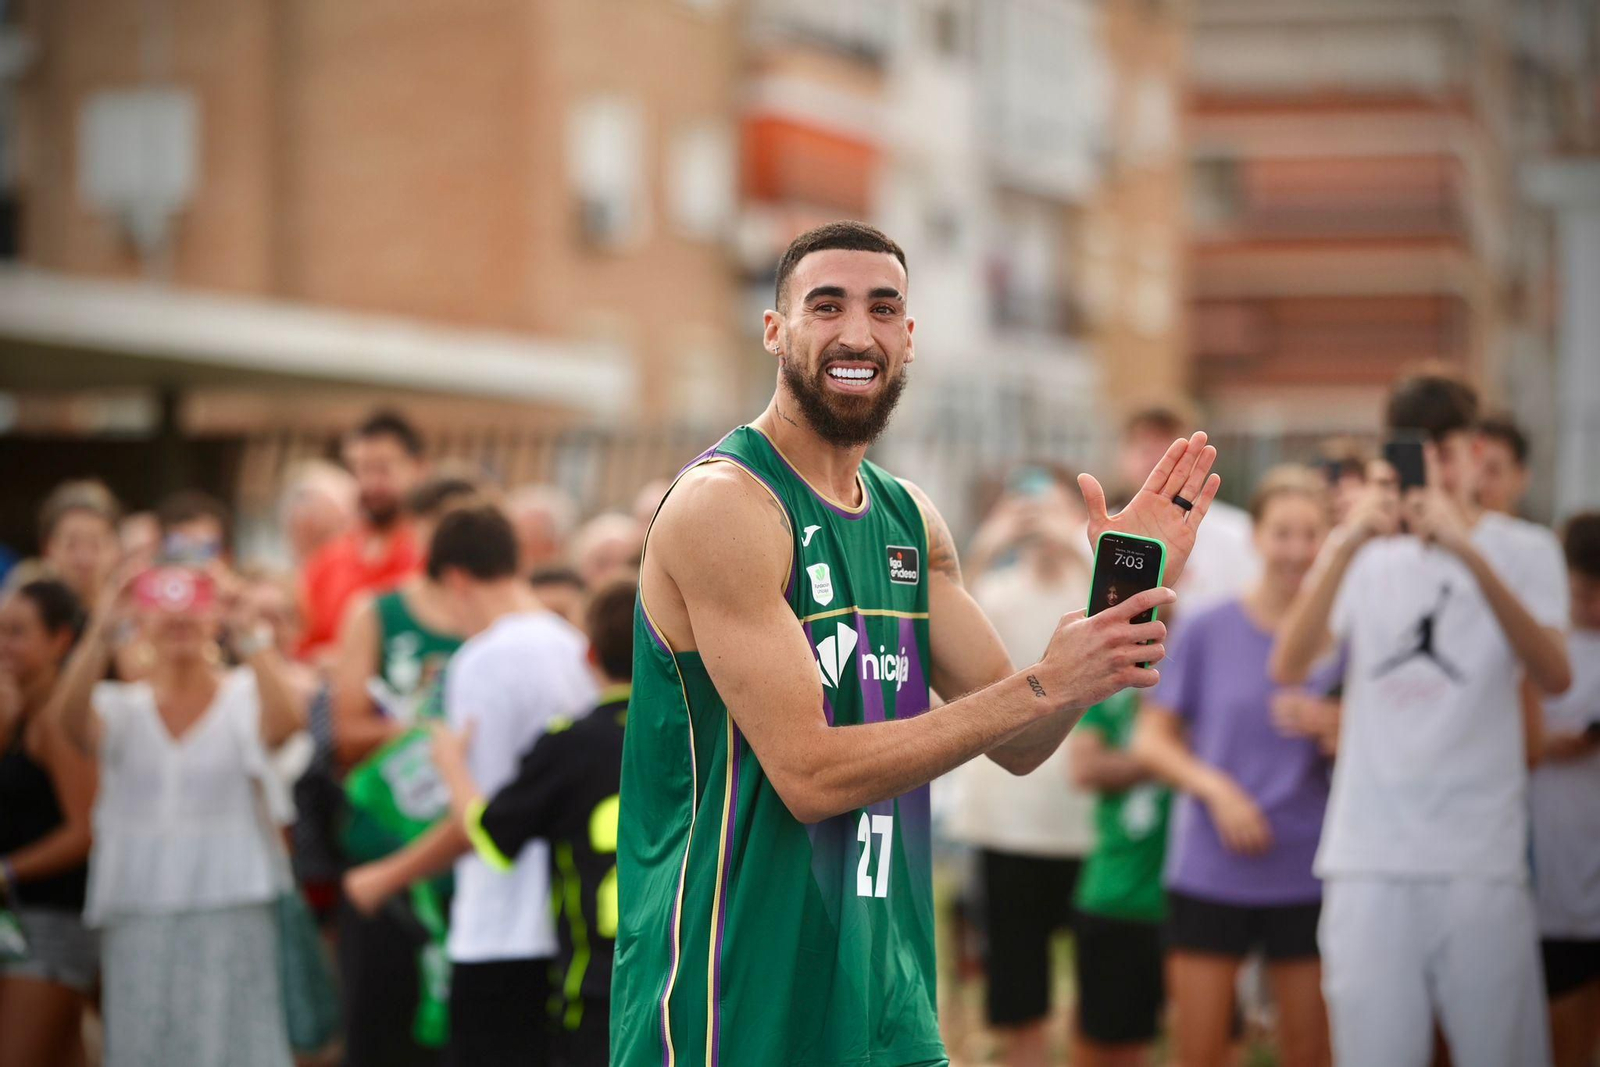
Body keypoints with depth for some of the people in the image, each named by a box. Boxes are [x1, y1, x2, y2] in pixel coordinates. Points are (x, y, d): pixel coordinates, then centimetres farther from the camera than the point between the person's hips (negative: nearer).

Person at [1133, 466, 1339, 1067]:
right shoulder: (1207, 631, 1)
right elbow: (1151, 740, 4)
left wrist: (1334, 730, -13)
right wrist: (1215, 787, -12)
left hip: (1306, 877, 1)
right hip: (1209, 875, -1)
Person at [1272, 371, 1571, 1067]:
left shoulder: (1524, 550, 7)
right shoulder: (1360, 550, 11)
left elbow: (1554, 677, -12)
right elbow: (1288, 669, -5)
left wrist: (1470, 554, -22)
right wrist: (1347, 545, -17)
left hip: (1483, 859, -1)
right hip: (1369, 858, 1)